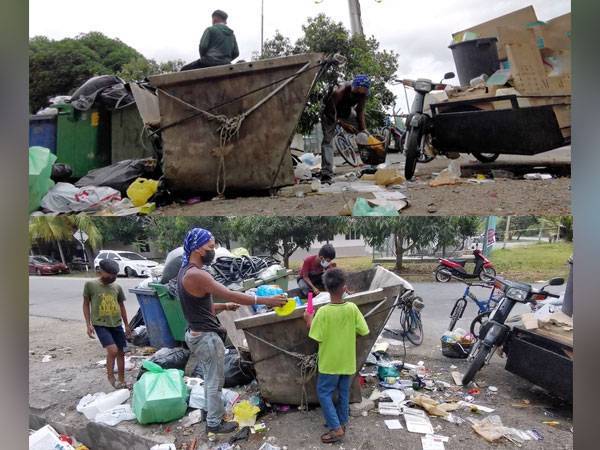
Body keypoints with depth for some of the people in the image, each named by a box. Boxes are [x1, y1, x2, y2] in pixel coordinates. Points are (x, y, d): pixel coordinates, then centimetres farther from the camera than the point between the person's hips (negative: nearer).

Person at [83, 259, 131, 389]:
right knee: (112, 350, -22)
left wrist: (126, 325, 17)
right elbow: (86, 304, 2)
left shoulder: (117, 287, 7)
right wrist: (88, 324, -4)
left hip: (117, 324, 5)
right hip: (100, 324, -5)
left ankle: (122, 381, 24)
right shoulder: (90, 285, -4)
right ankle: (110, 376, 1)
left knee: (120, 352, 9)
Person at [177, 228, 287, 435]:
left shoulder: (186, 271, 8)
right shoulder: (196, 274, -25)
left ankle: (211, 410, 42)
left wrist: (225, 307, 3)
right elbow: (230, 294, -29)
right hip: (206, 337, -10)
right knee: (215, 381, 7)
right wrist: (267, 300, -26)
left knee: (210, 378, 25)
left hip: (197, 334, 10)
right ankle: (214, 423, 22)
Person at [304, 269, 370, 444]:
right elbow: (363, 331, -5)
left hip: (330, 362, -3)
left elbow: (317, 337, -15)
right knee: (344, 393, 19)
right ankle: (342, 423, 31)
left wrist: (309, 320, -1)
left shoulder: (323, 312, -21)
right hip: (348, 361, 4)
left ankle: (336, 429, 7)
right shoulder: (352, 308, -13)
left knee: (324, 393, 10)